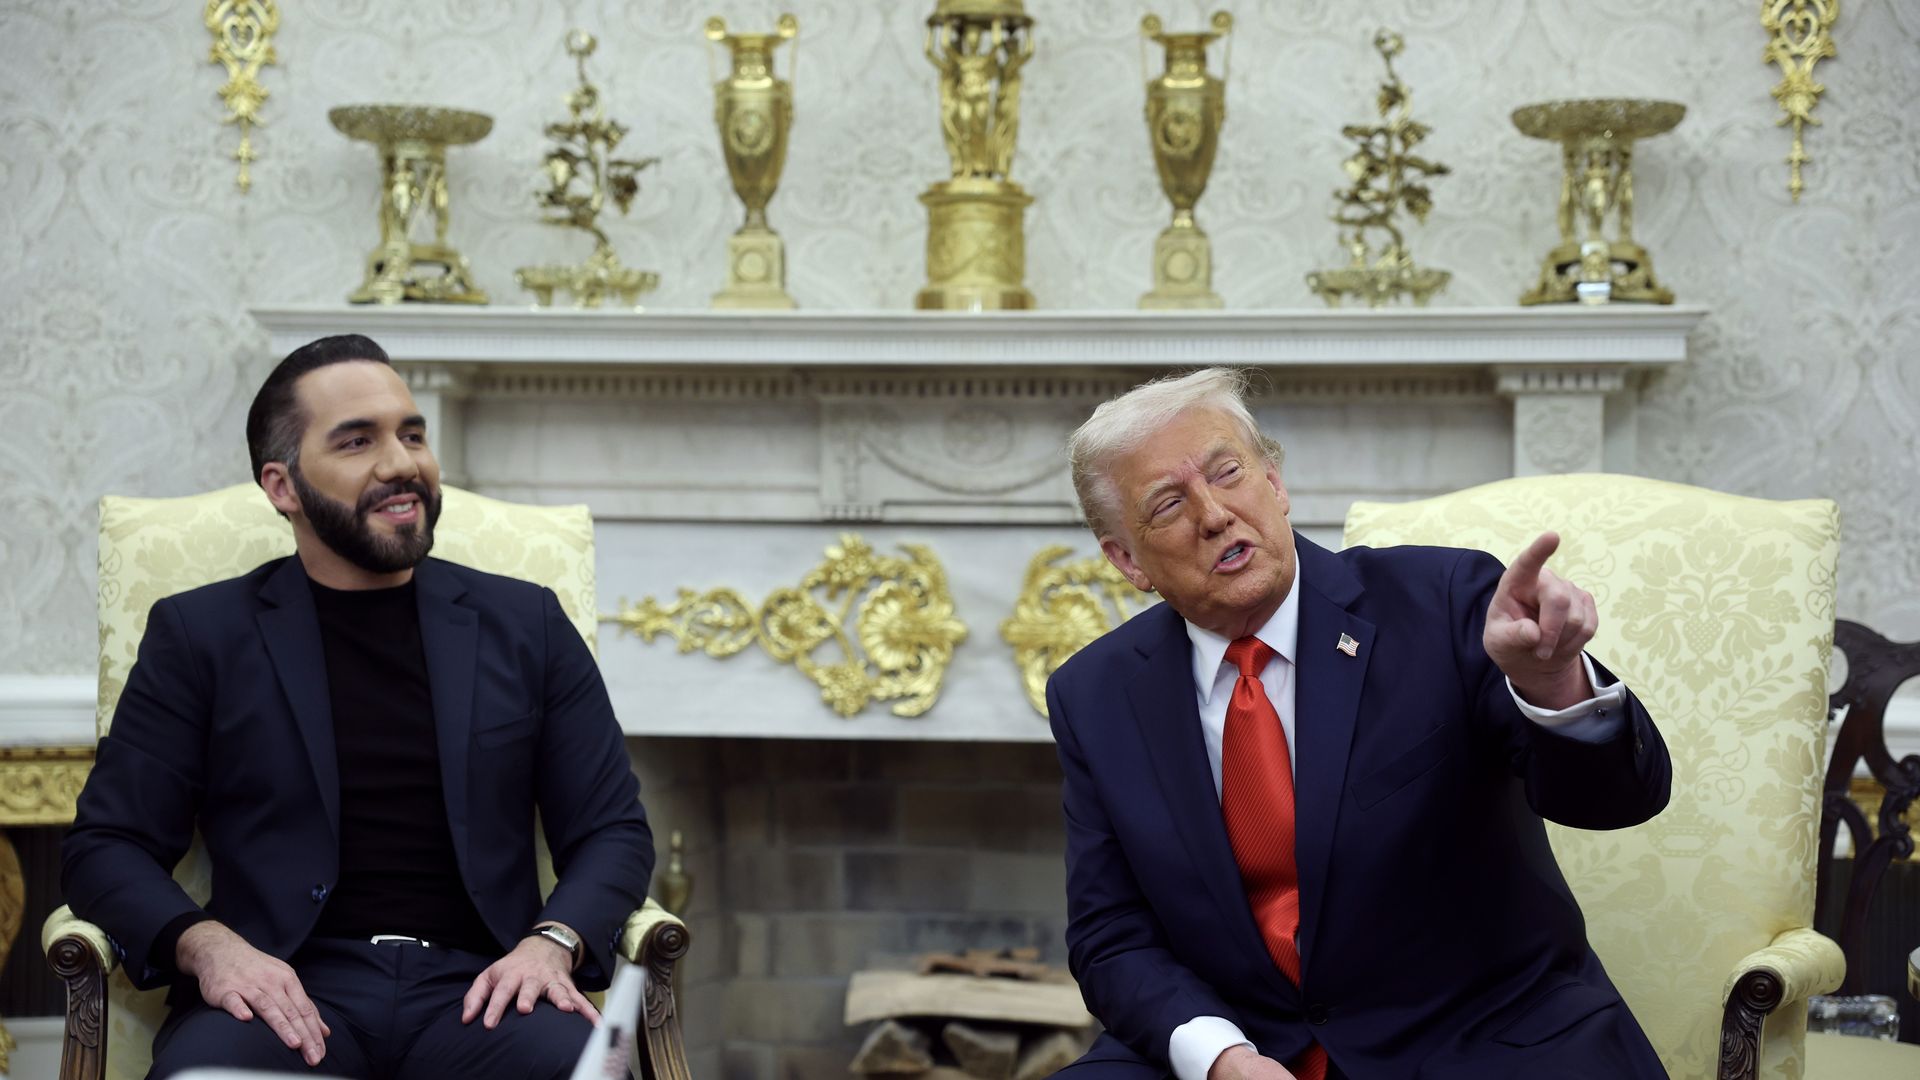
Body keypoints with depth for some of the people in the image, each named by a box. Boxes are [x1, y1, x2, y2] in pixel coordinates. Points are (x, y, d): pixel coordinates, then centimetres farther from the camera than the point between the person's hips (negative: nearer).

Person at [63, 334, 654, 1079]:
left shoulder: (525, 625, 15)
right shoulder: (199, 634, 11)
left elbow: (613, 829, 14)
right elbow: (106, 846, 8)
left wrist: (552, 944, -9)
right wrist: (206, 946, -14)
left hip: (475, 989, 2)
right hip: (289, 991, -1)